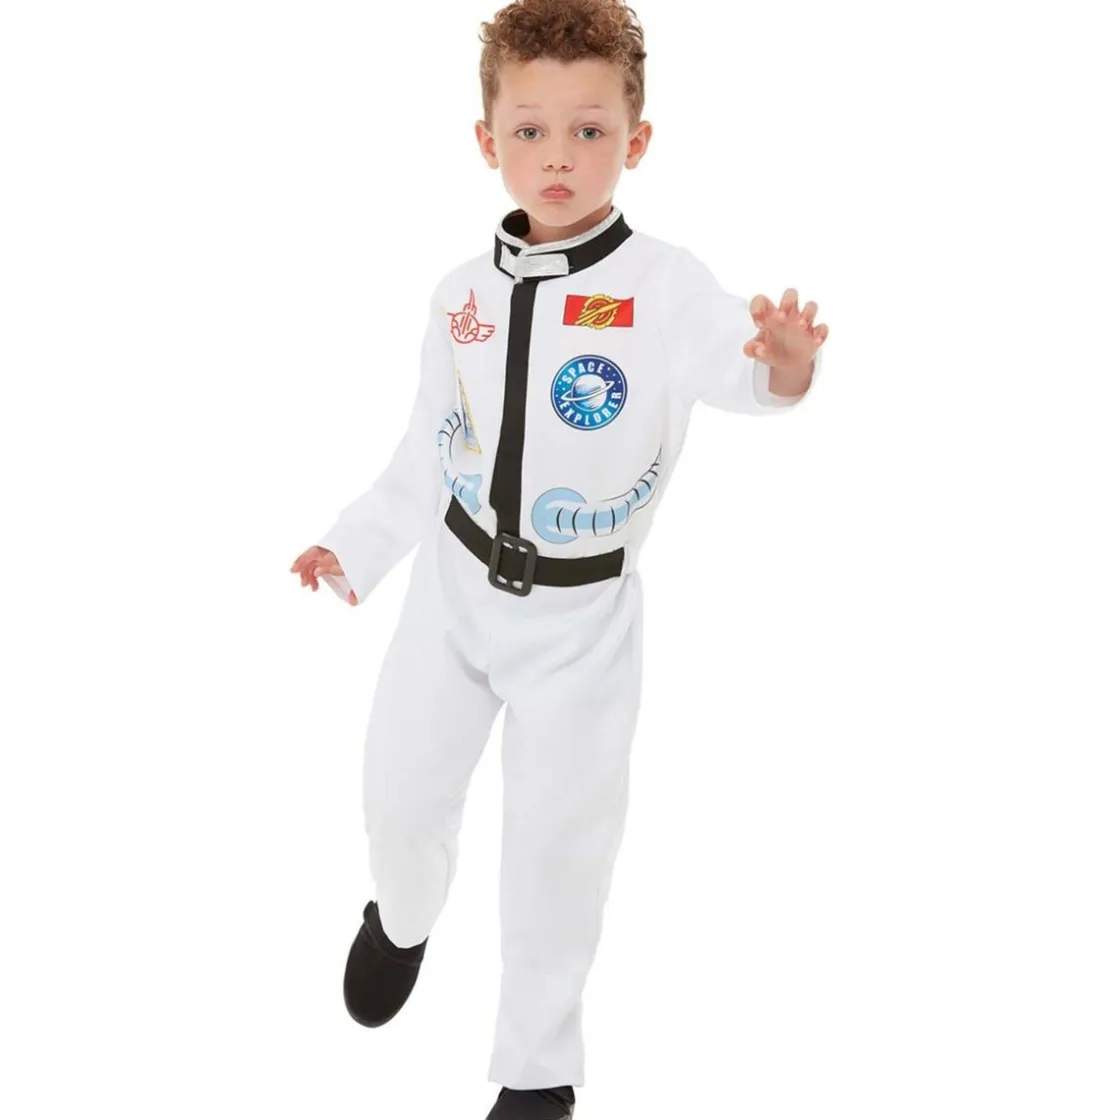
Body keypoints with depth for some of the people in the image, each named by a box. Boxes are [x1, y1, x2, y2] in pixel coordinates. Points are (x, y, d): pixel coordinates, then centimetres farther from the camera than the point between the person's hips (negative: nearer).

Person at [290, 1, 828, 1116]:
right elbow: (430, 447, 8)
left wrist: (782, 364, -60)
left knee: (558, 848, 7)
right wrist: (358, 544, 10)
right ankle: (402, 919, 55)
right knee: (402, 794, 18)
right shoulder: (463, 295, -5)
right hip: (455, 588, 4)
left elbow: (725, 355, -39)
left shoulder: (662, 289, -19)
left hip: (583, 614, -3)